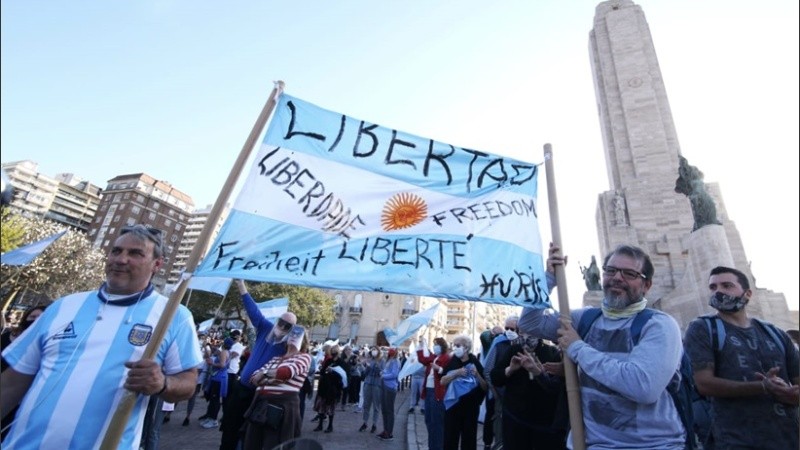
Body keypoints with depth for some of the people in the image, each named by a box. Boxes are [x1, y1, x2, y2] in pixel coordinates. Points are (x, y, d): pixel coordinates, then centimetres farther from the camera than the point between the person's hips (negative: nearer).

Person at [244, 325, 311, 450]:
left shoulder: (304, 357, 1)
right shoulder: (276, 357, 20)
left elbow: (286, 372, -17)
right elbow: (254, 378, 12)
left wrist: (264, 373, 1)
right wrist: (273, 376, -10)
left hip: (283, 405, -6)